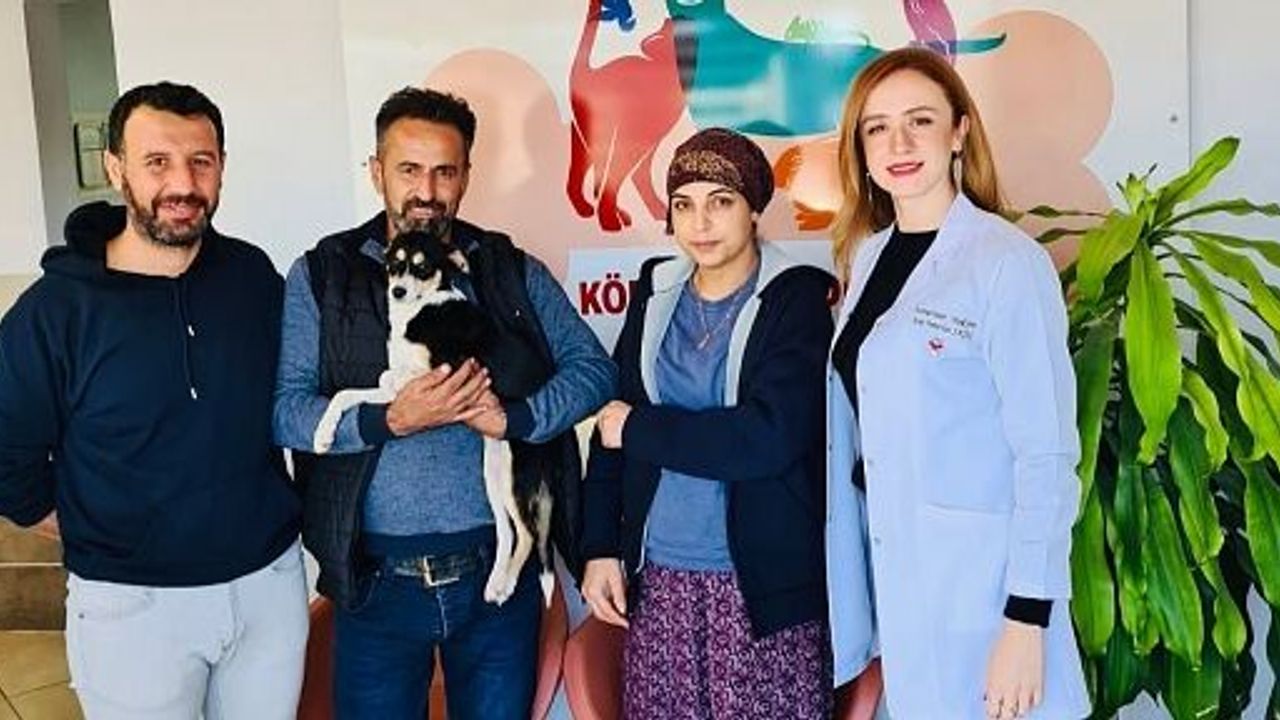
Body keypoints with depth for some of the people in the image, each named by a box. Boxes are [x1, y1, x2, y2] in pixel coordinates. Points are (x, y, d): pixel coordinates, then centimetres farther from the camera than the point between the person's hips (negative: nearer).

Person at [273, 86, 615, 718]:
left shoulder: (513, 271, 4)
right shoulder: (320, 277, 0)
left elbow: (593, 368, 1)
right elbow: (282, 408, -8)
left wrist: (512, 417, -15)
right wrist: (389, 421, -22)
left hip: (500, 568, 1)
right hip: (377, 578, -1)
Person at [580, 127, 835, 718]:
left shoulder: (798, 298, -6)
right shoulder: (655, 293, 8)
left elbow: (770, 436, -17)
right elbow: (613, 424, 11)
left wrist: (639, 429, -9)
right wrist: (600, 548, 4)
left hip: (764, 583, -4)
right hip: (657, 578, 4)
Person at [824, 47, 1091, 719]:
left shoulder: (1008, 262, -13)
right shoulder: (866, 255, 7)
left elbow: (1047, 452, -14)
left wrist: (1028, 619, -16)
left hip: (980, 582, -6)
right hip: (893, 572, 6)